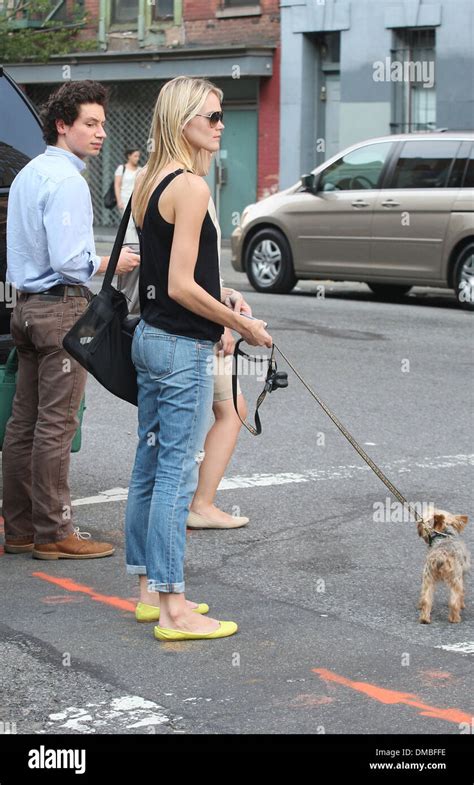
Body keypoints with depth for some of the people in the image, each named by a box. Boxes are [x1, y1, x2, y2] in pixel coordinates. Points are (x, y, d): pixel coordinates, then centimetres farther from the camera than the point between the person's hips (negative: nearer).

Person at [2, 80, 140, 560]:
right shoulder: (66, 181, -15)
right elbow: (68, 262, -21)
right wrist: (111, 263, -6)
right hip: (61, 308, -10)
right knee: (55, 425, -5)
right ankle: (53, 532, 0)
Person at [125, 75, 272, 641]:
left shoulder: (145, 181, 11)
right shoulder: (190, 186, -17)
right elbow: (181, 287, -20)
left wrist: (217, 294, 12)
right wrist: (243, 325, -11)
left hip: (149, 336, 10)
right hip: (183, 347, -10)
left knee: (149, 466, 14)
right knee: (177, 474, -5)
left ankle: (150, 591, 23)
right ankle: (172, 610, 0)